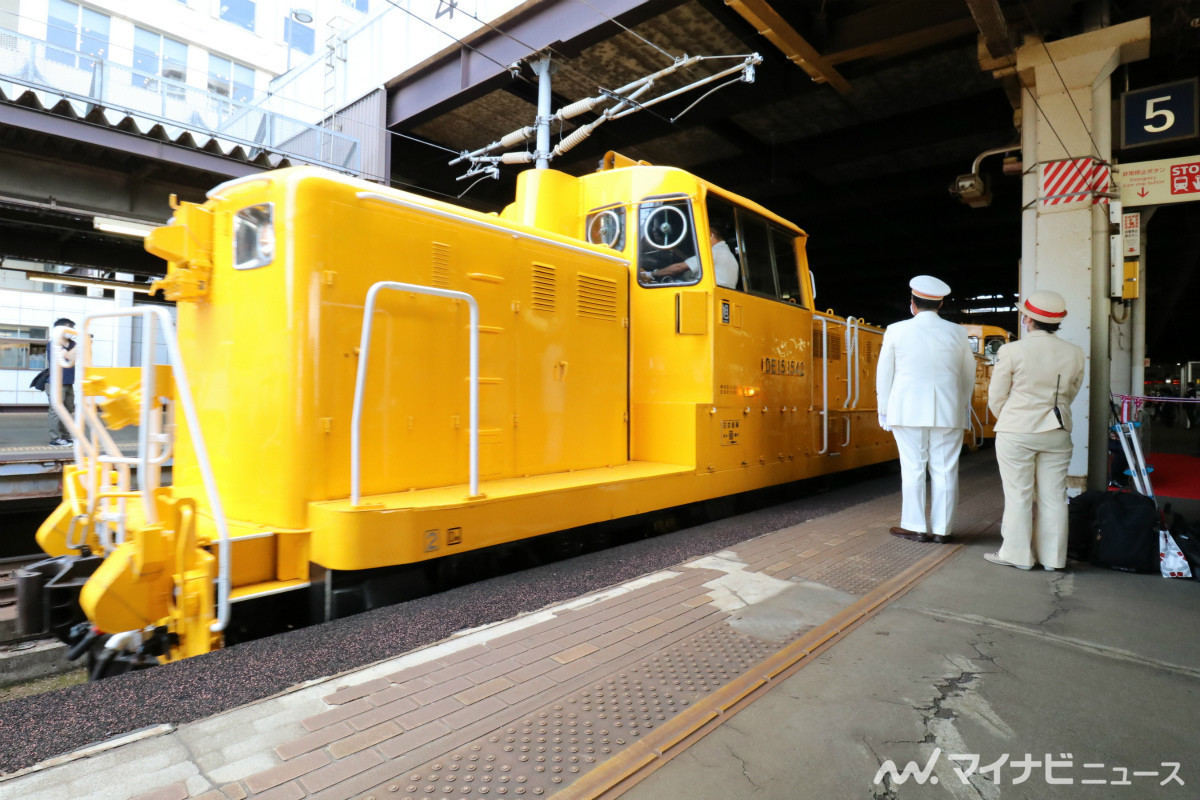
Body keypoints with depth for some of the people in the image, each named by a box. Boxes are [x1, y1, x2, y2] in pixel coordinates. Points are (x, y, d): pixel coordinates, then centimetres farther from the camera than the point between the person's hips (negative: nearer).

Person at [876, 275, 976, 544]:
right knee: (944, 470, 6)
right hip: (948, 412, 2)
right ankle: (943, 528, 13)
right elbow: (969, 376, 12)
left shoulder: (896, 331, -3)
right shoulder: (957, 333, 4)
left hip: (908, 411, -2)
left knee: (912, 469, 5)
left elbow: (884, 374, 0)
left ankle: (915, 527, 11)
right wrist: (963, 407, 24)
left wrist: (884, 411, 9)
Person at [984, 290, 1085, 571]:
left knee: (1018, 495, 4)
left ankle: (1017, 554, 12)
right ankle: (1052, 556, 18)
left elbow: (996, 397, -5)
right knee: (1054, 496, 10)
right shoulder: (1074, 353, 1)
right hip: (1057, 432, 4)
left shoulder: (1012, 351, -12)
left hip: (1016, 432, -4)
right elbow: (1070, 395, 11)